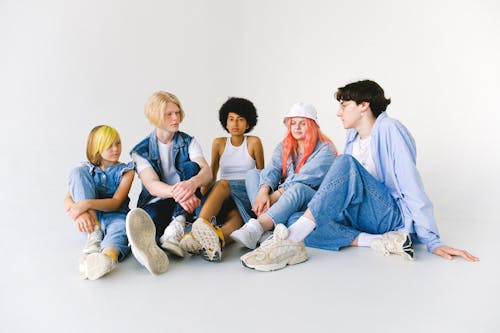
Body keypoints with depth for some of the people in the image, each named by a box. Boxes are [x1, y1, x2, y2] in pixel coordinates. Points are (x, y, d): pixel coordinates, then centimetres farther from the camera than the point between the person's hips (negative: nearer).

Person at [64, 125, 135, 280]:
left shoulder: (126, 171, 7)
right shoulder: (85, 169, 12)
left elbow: (116, 202, -9)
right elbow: (67, 200, -1)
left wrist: (87, 203, -26)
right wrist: (79, 213, -25)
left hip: (112, 215, -2)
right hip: (89, 217, 2)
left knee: (122, 225, -38)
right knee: (77, 172, -15)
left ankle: (107, 258, -73)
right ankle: (94, 233, -25)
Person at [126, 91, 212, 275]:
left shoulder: (188, 142, 7)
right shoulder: (141, 151, 2)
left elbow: (207, 171, -12)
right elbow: (152, 185, -15)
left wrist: (192, 183, -39)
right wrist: (176, 192, -39)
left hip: (184, 205, 2)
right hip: (156, 202, -1)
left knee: (190, 167, -24)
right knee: (151, 214, -37)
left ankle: (176, 227, -44)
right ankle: (149, 248, -73)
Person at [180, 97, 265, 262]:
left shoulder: (254, 142, 8)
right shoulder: (219, 143, 14)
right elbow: (211, 175, 17)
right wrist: (203, 195, 2)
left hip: (247, 196, -1)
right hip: (221, 193, 1)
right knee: (223, 184, -36)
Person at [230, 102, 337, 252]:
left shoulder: (325, 149, -3)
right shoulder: (284, 147, 15)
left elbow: (303, 179, -18)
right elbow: (272, 169, -5)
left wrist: (276, 196, -27)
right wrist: (263, 192, -26)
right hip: (282, 202, 6)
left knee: (298, 188, -37)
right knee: (253, 174, -10)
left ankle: (255, 229, -55)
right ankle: (268, 231, -34)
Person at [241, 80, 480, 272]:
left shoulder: (389, 129, -8)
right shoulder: (353, 137, 14)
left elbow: (411, 186, -15)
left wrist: (433, 242, -18)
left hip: (392, 217, -7)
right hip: (360, 217, 7)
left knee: (346, 163, -31)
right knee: (297, 220, -17)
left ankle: (291, 242, -40)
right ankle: (380, 241, -25)